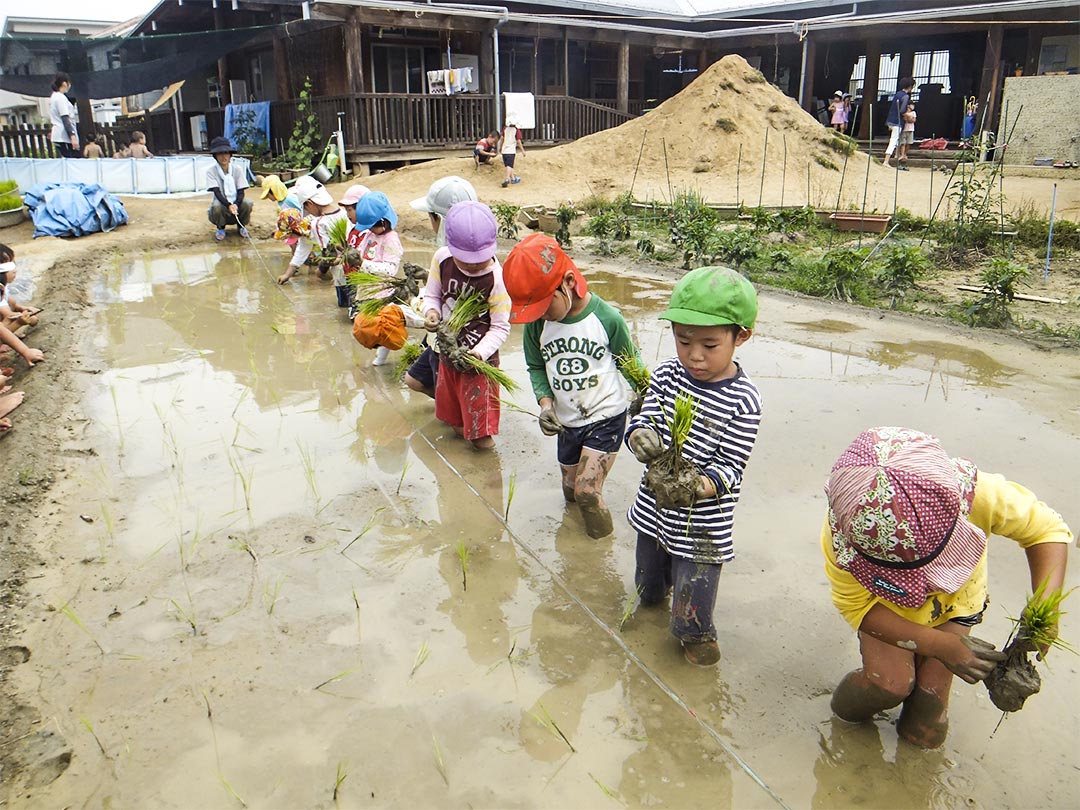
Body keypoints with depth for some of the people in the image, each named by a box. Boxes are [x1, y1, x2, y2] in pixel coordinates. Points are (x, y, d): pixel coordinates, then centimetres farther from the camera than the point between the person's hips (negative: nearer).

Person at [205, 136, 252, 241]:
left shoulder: (237, 169, -5)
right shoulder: (211, 171, -10)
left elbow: (241, 192, -9)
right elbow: (217, 193, -19)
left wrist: (235, 205, -30)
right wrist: (229, 205, -39)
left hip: (236, 205, 1)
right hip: (222, 206, -1)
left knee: (247, 203, -30)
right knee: (217, 205, -36)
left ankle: (241, 226, 2)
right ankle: (220, 228, -2)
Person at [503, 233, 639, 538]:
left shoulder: (607, 318, -18)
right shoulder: (536, 323, -9)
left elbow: (630, 363, -4)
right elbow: (536, 367, 3)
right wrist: (545, 402, -13)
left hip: (607, 416, -5)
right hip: (567, 420, 5)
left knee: (586, 490, -14)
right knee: (570, 491, 17)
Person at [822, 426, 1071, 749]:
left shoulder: (978, 493, -39)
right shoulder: (843, 531, -39)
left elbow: (1047, 529, -21)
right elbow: (855, 606, -25)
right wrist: (941, 646, -34)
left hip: (951, 603, 2)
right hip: (886, 606, -1)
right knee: (890, 684, -27)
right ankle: (850, 707, 7)